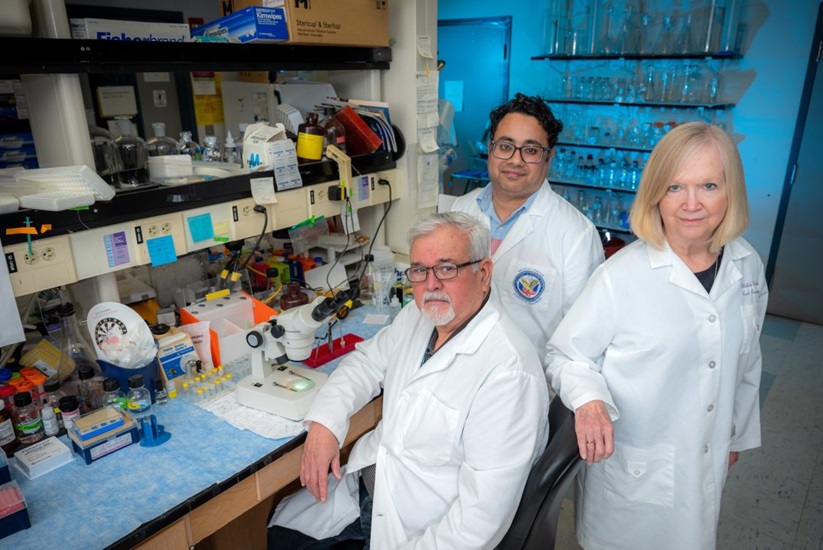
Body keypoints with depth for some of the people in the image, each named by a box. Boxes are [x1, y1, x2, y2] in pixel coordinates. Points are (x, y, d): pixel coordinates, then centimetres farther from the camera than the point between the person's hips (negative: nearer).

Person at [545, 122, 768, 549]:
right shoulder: (621, 276, -23)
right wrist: (588, 400, -33)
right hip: (629, 473, -5)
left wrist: (738, 434, 19)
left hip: (708, 469, 5)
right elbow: (564, 356, -14)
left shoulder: (748, 267, -4)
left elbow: (746, 363, 10)